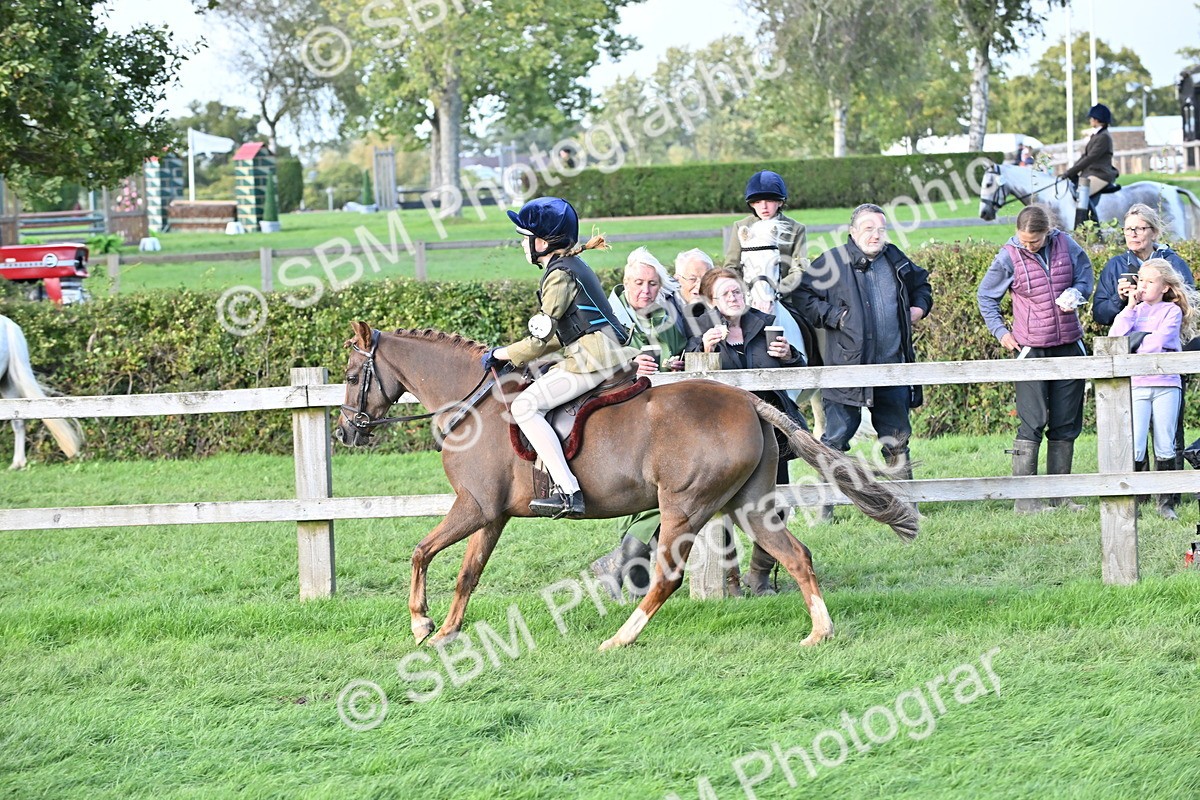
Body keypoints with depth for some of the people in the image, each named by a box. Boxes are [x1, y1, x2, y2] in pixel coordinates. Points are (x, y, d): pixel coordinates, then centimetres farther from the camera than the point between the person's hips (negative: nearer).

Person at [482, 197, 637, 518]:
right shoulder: (573, 266, 20)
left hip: (592, 357, -11)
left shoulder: (559, 275, -10)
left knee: (525, 406, -18)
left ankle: (569, 493, -29)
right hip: (598, 351, 11)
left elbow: (540, 342, -11)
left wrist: (500, 355, 2)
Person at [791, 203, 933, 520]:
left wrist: (920, 307, 13)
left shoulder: (896, 260, 12)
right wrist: (834, 316, -13)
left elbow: (921, 284, 31)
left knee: (897, 438, 13)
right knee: (836, 437, -5)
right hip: (846, 366, -5)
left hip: (892, 366, 5)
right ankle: (826, 504, 3)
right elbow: (803, 295, -7)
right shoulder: (833, 262, -6)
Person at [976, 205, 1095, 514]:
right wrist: (1000, 331, -1)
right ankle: (1023, 498, -9)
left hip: (1069, 346, 4)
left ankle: (1059, 495, 15)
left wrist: (1075, 293, -10)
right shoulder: (1008, 257, -6)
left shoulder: (1066, 246, 0)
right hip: (1031, 349, -4)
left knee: (1066, 424, 7)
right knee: (1032, 422, -9)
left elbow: (1085, 277, 13)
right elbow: (985, 296, 7)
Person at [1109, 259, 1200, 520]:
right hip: (1136, 384, 1)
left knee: (1165, 447, 3)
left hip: (1166, 384, -1)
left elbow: (1159, 341, -11)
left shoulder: (1172, 311, 3)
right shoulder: (1135, 311, 12)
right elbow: (1115, 337, -3)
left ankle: (1166, 503, 10)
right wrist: (1130, 307, -6)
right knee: (1134, 447, -7)